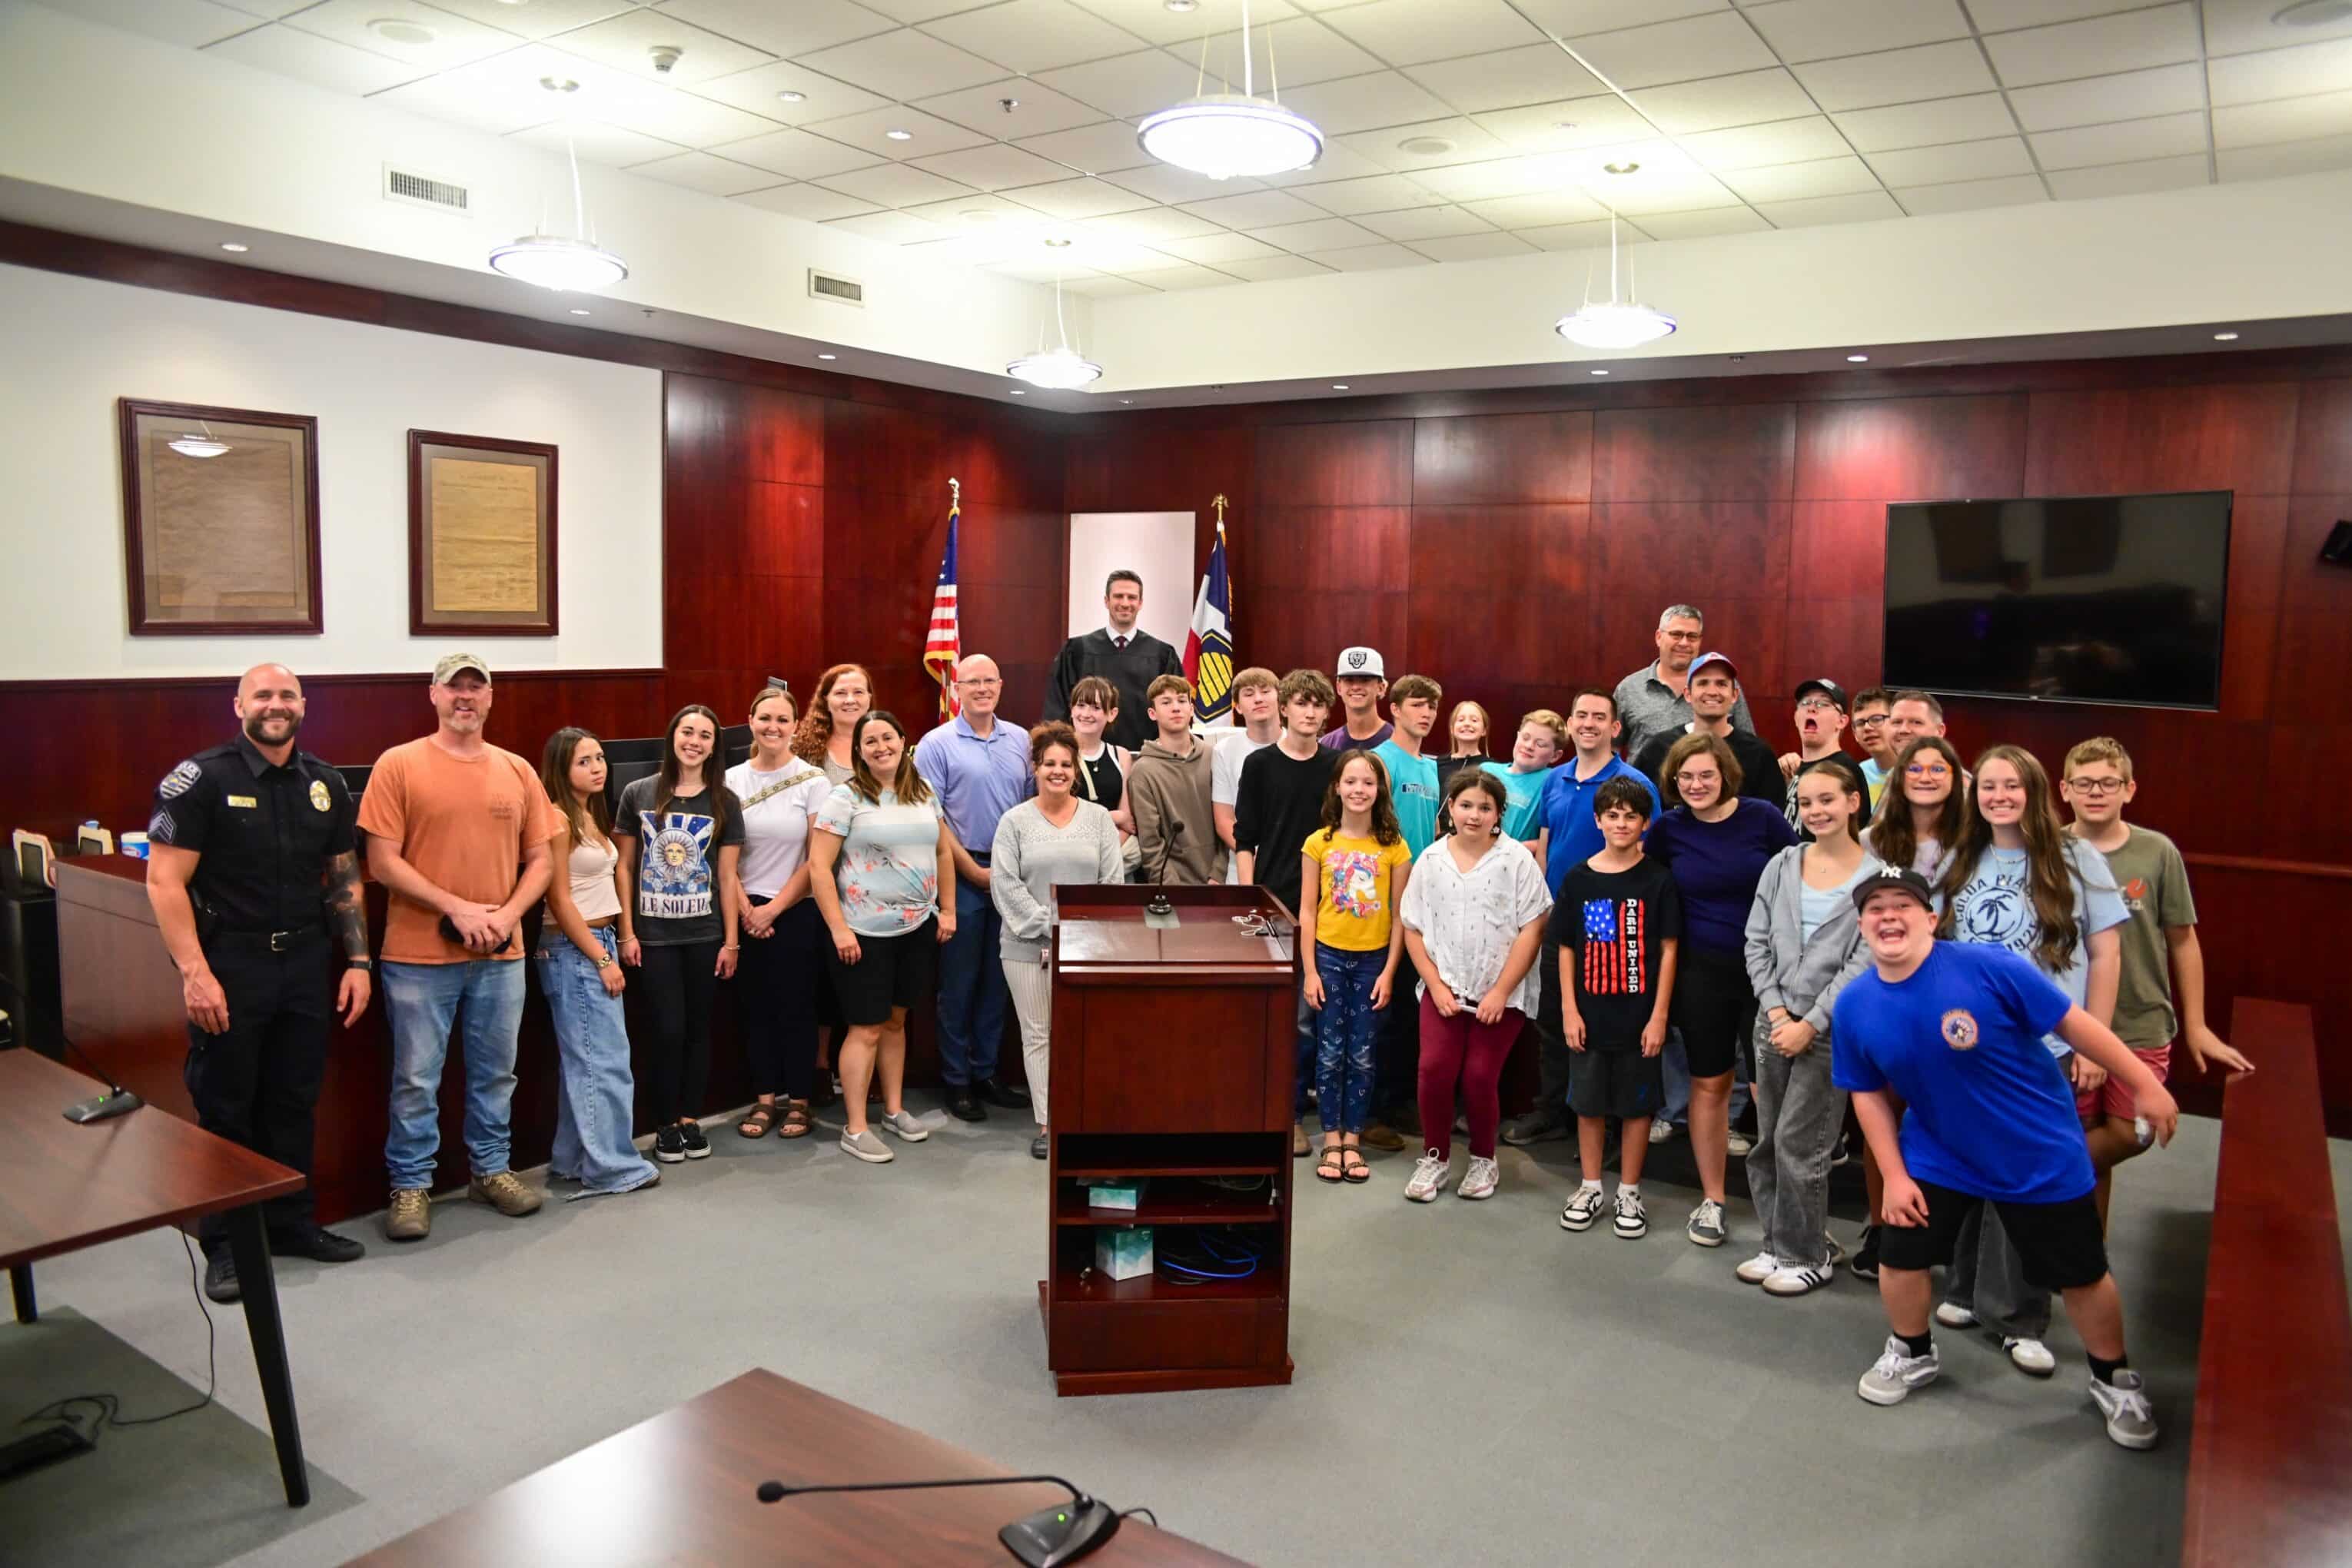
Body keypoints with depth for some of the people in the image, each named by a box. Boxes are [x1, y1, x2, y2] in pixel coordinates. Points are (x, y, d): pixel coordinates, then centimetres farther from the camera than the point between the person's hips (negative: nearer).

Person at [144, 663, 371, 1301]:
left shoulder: (326, 785, 8)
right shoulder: (201, 779, -8)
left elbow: (344, 881, 12)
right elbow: (165, 881, -11)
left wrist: (358, 962, 5)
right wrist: (195, 973, -17)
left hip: (306, 962, 5)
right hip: (230, 962, -4)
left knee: (295, 1102, 13)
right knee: (225, 1108, 5)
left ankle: (291, 1223, 27)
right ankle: (225, 1244, 17)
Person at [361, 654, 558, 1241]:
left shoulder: (517, 771, 7)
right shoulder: (398, 765, -4)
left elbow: (540, 860, 9)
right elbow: (382, 862, -9)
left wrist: (507, 915, -8)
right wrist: (457, 909, -16)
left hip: (501, 955, 4)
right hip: (419, 956, -3)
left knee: (495, 1073, 14)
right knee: (416, 1079, 5)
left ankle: (491, 1170, 29)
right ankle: (411, 1185, 19)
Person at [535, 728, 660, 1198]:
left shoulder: (594, 816, 13)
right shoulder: (558, 820, -13)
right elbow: (559, 900, -15)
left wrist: (610, 951, 10)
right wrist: (603, 960, -14)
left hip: (598, 945, 8)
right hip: (572, 951, -8)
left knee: (583, 1060, 12)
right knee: (606, 1060, -6)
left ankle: (572, 1160, 19)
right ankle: (613, 1166, 1)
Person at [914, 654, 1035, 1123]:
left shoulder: (1020, 740, 9)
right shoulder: (937, 744, -5)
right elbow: (931, 819, -8)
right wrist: (974, 871, -9)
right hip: (962, 875, -4)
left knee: (997, 979, 11)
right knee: (959, 982, 3)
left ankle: (986, 1072, 22)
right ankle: (956, 1080, 13)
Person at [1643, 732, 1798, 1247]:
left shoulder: (1762, 817, -7)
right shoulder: (1668, 829, -2)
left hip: (1767, 967, -2)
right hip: (1702, 972, 2)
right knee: (1709, 1085, 10)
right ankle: (1712, 1200, 23)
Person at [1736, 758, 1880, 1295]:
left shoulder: (1875, 877, -7)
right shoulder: (1782, 866, 5)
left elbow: (1864, 963, -10)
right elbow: (1757, 942, 5)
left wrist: (1811, 1024, -13)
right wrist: (1774, 1008, -6)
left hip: (1830, 1029, -5)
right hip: (1775, 1020, 5)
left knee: (1798, 1144, -3)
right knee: (1767, 1142, 10)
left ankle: (1810, 1255, 14)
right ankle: (1778, 1244, 25)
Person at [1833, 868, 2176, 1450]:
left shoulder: (1988, 969, -27)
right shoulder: (1854, 1006, -13)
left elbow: (2072, 1023, -15)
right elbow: (1869, 1094, 0)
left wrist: (2144, 1084, -7)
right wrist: (1895, 1175, -2)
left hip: (2041, 1155, -2)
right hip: (1938, 1156, 3)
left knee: (2082, 1274, 10)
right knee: (1899, 1257, 3)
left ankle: (2114, 1380, 39)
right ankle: (1912, 1353, 33)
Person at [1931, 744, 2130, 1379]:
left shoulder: (2076, 860, -4)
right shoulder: (1958, 864, 8)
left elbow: (2106, 954, -3)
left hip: (2045, 1048, -3)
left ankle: (2018, 1315, 15)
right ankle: (1969, 1289, 26)